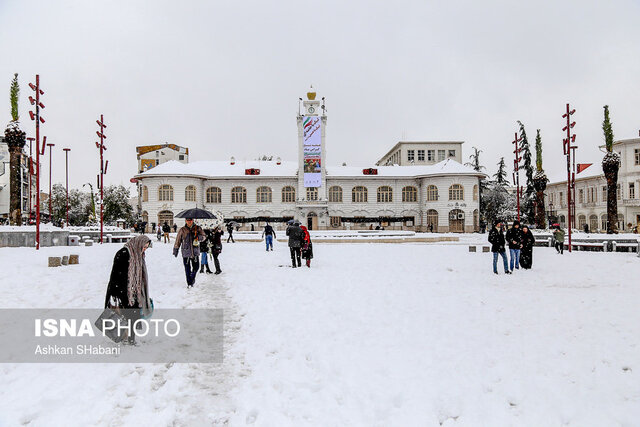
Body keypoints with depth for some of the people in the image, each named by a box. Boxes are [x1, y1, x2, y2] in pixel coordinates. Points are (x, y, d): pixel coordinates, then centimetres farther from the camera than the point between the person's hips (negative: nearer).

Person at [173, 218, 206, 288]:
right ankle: (189, 283, 14)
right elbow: (178, 240, 9)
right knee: (187, 268, 2)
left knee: (196, 267, 2)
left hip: (195, 252, 1)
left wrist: (200, 237, -20)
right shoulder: (182, 230, 3)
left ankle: (192, 278, 30)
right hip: (186, 252, -1)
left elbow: (204, 236, 3)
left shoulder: (197, 228, 4)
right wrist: (175, 249, 10)